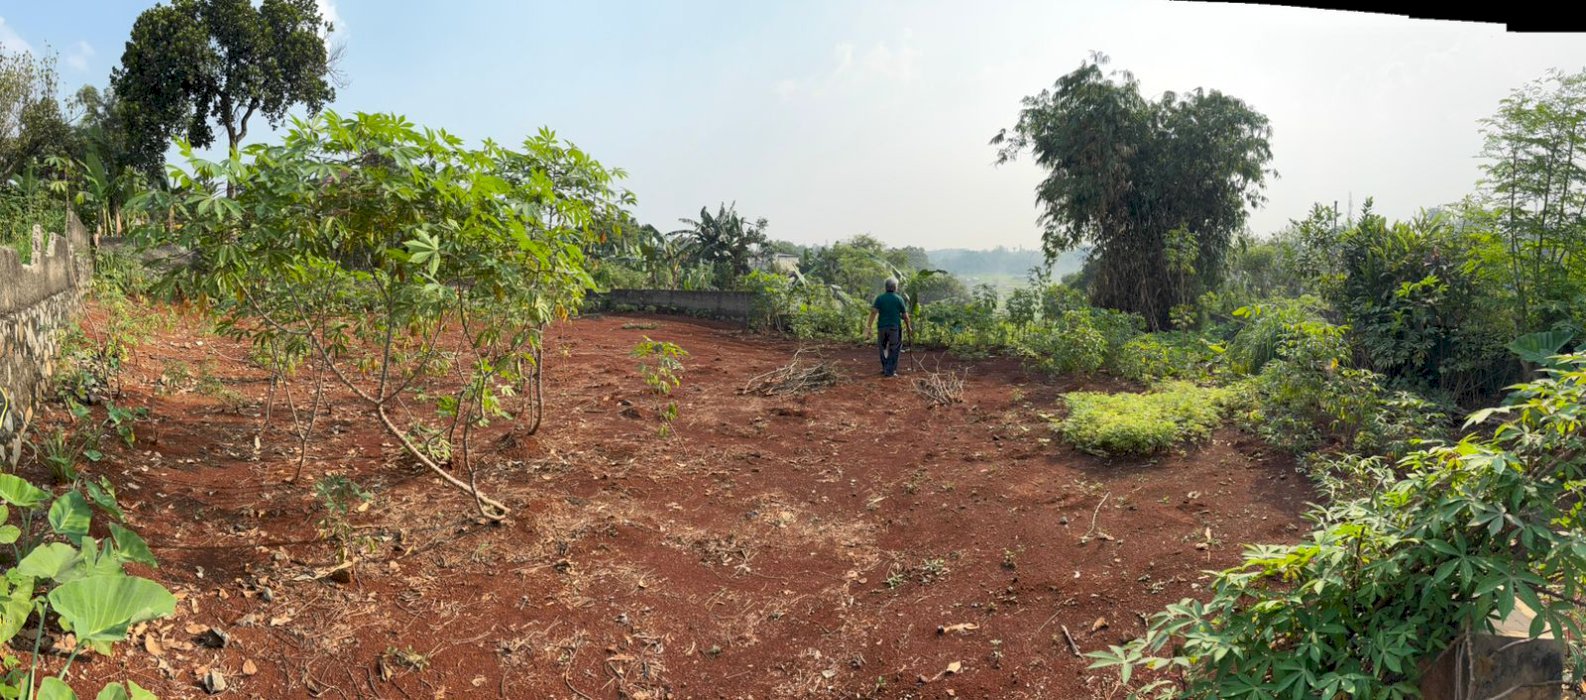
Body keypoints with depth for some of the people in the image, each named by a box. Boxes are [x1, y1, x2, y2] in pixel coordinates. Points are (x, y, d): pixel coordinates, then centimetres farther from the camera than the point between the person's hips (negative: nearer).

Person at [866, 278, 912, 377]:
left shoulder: (879, 298, 1)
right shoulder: (899, 299, -2)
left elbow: (873, 312, -11)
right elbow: (905, 316, 1)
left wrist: (869, 327, -12)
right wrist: (909, 327, 15)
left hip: (882, 327, 2)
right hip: (895, 328, -2)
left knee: (883, 349, 19)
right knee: (894, 350, 7)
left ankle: (885, 368, 26)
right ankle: (890, 371, 2)